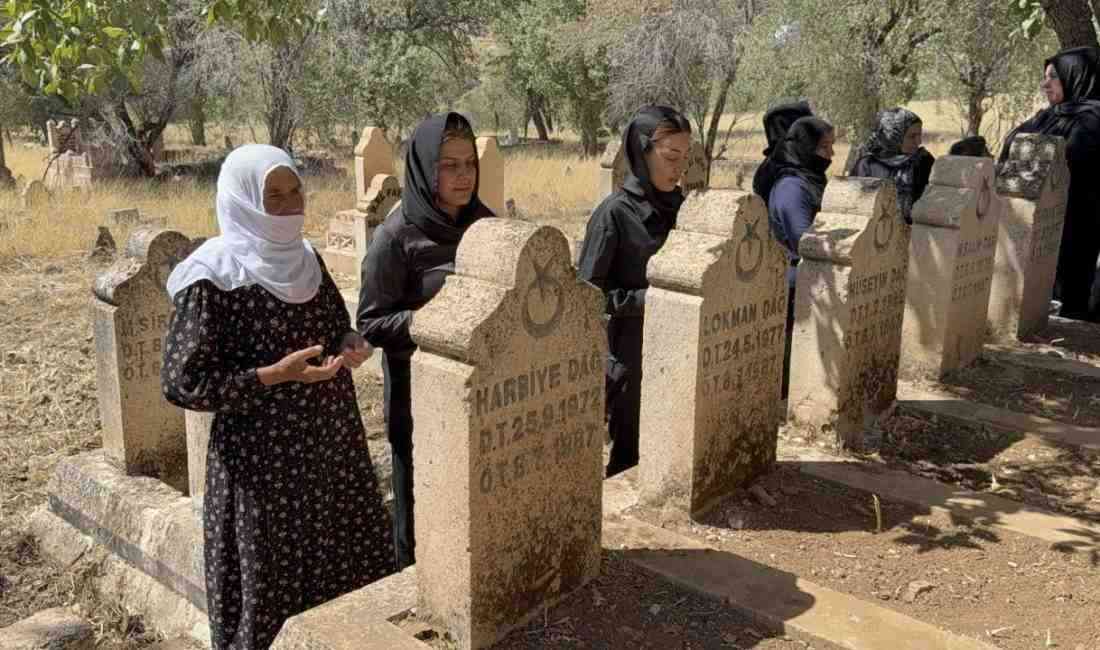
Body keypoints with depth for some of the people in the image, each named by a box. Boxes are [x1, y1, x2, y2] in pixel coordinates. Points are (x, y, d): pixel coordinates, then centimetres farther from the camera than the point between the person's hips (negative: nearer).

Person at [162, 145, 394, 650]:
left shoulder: (305, 259, 4)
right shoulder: (213, 280, -16)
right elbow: (182, 383, -16)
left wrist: (351, 346, -6)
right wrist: (274, 375, -24)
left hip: (332, 447, 7)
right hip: (262, 460, -6)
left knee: (346, 574, 15)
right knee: (271, 587, 6)